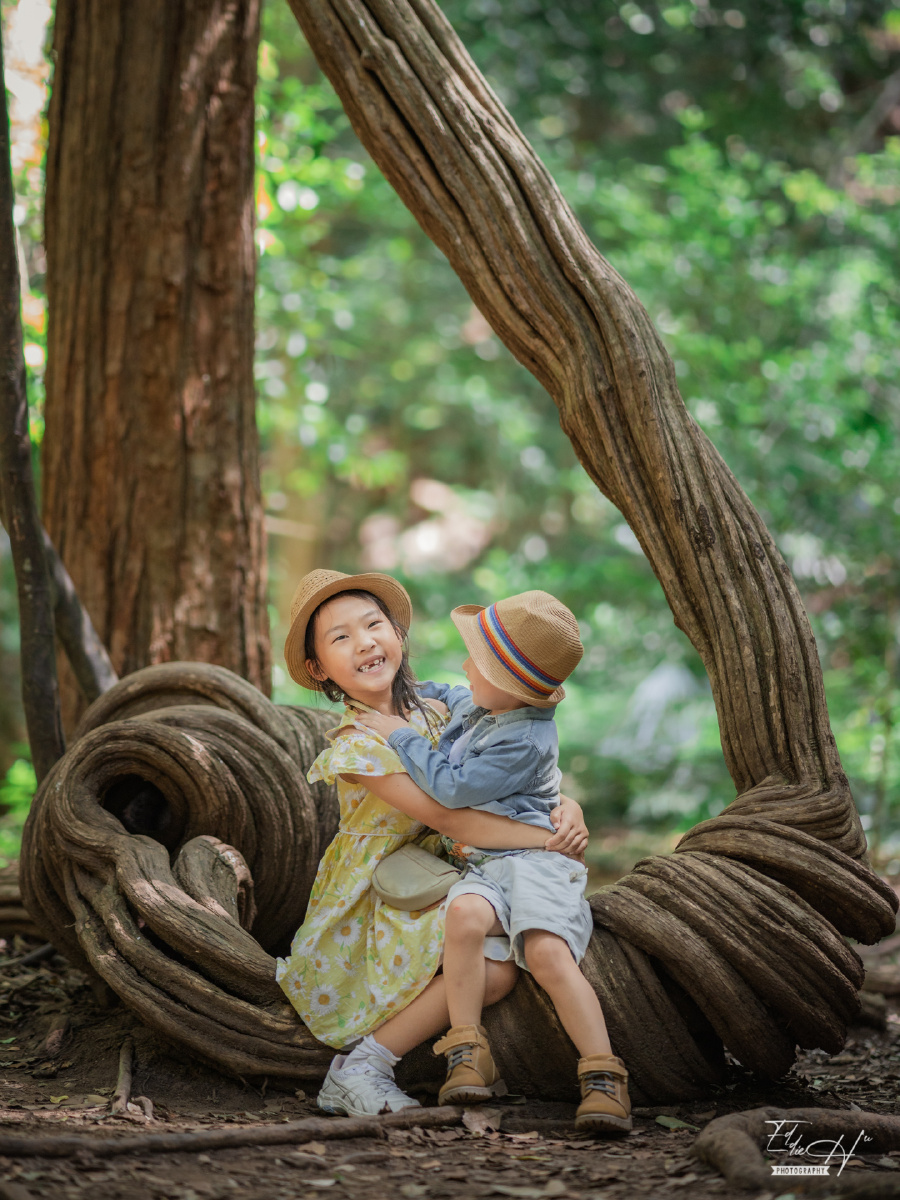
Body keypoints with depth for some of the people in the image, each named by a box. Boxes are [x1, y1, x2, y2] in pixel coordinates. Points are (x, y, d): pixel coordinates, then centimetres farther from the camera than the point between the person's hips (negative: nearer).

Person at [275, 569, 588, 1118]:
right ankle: (361, 1068, -12)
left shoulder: (433, 714, 3)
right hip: (375, 904, -8)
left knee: (500, 963, -12)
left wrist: (566, 806, -12)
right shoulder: (357, 747, -19)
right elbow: (447, 818, -23)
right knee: (493, 970, -24)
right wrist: (548, 840, -22)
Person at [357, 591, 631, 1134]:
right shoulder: (472, 705, 13)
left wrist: (400, 735, -8)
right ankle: (469, 1056, -28)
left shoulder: (527, 741, -16)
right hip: (482, 864, 7)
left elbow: (453, 786, -18)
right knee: (465, 914, -30)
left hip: (532, 855, -6)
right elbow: (446, 697, 40)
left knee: (548, 951, -32)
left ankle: (603, 1075, -27)